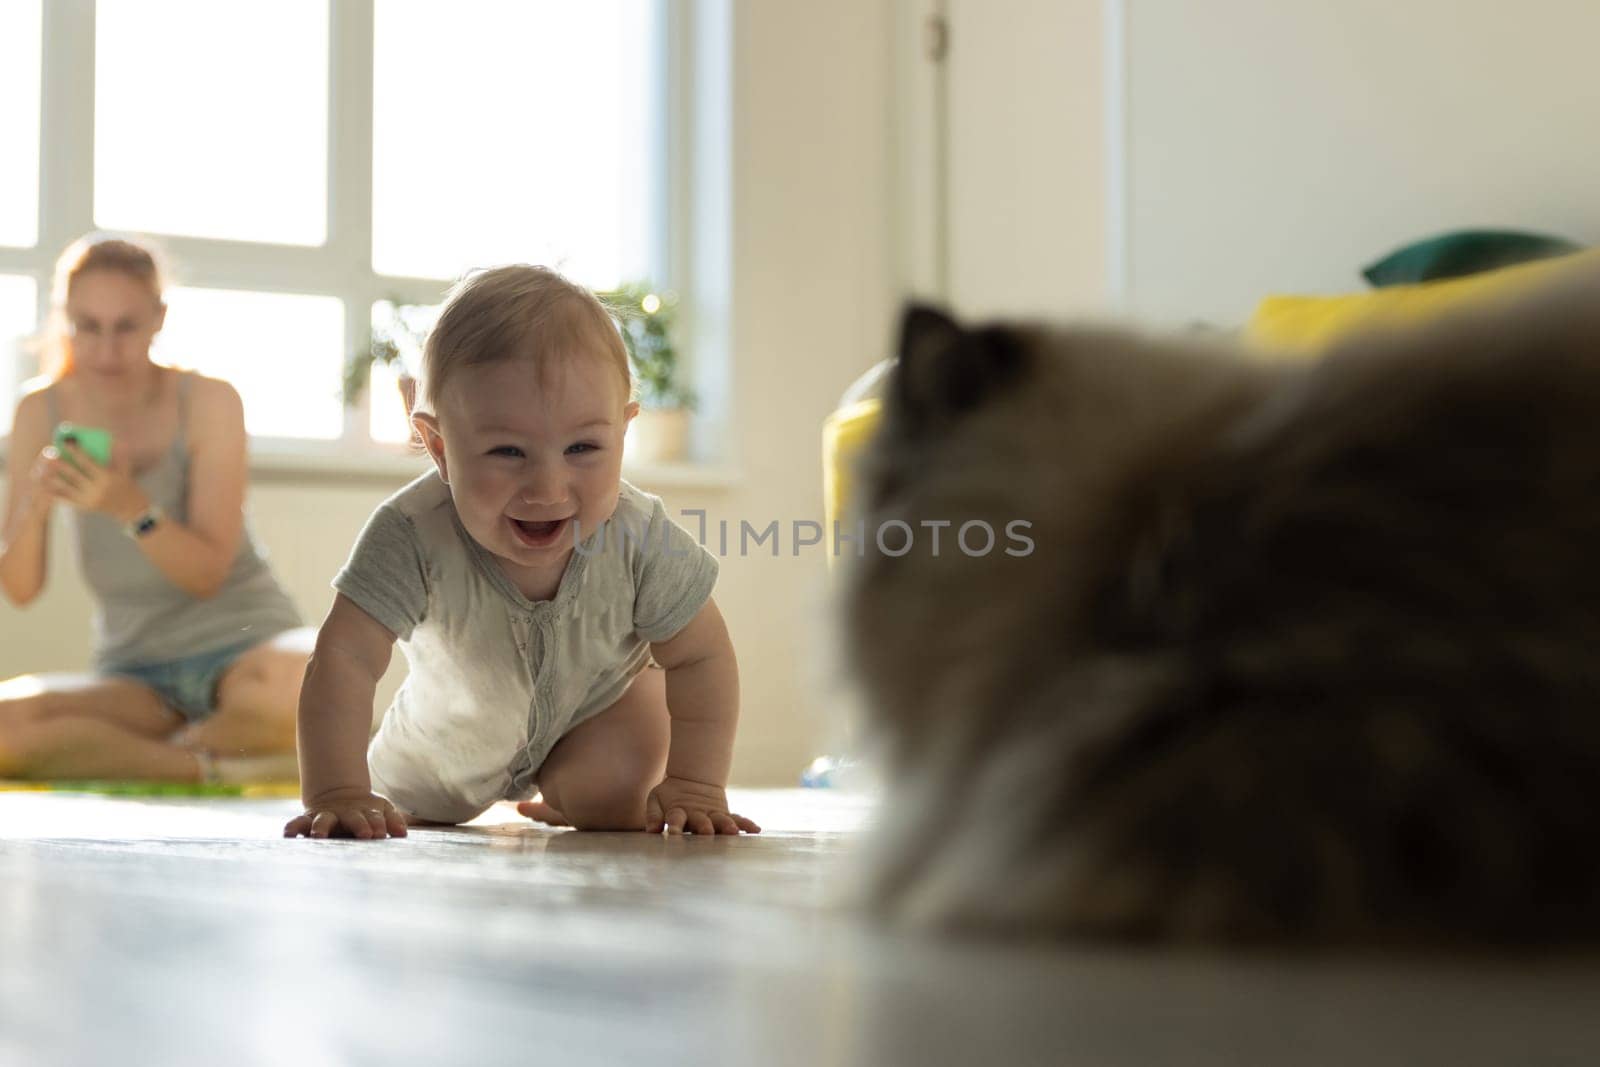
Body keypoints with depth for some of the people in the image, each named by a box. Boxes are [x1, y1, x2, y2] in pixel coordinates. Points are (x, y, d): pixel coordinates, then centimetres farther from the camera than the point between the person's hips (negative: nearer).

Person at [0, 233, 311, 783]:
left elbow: (207, 574, -13)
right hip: (132, 671, 2)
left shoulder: (208, 401, -9)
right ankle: (214, 764, -13)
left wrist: (131, 506, -30)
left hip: (238, 644, -2)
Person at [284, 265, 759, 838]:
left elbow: (700, 659, -24)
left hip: (596, 706, 0)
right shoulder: (413, 535, -43)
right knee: (403, 816, 14)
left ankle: (555, 796, 18)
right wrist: (336, 793, -53)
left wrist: (695, 785, -31)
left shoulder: (640, 537, -37)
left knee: (617, 805, -19)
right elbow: (344, 659, -42)